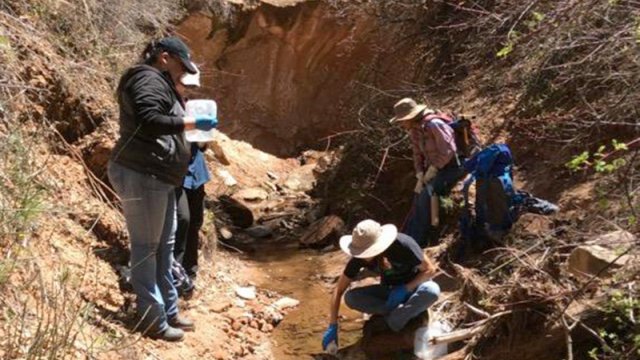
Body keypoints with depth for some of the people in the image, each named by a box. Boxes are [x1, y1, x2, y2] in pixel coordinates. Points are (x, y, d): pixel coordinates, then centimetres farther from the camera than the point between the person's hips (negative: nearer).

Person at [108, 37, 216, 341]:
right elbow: (148, 120, -24)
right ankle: (152, 320, 4)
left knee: (164, 246, 15)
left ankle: (169, 312, 25)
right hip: (140, 176, -11)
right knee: (146, 248, -4)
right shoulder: (149, 79, -10)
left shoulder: (158, 82, 23)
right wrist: (191, 123, -18)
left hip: (158, 177, 11)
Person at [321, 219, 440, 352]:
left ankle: (393, 323, -22)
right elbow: (339, 290, -15)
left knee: (432, 291, -37)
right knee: (350, 298, -22)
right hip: (389, 290, 3)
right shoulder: (359, 257, -21)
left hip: (415, 286, -2)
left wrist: (405, 289, -27)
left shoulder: (402, 245, -30)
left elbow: (430, 269, -18)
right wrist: (332, 326, -20)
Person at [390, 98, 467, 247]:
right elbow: (417, 154, 9)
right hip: (435, 167, 8)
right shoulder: (414, 129, 2)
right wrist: (420, 176, -4)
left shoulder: (434, 125, -24)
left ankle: (417, 239, -15)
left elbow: (448, 151, -25)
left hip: (452, 166, -8)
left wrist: (432, 170, -18)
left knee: (427, 193, -22)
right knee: (419, 194, -2)